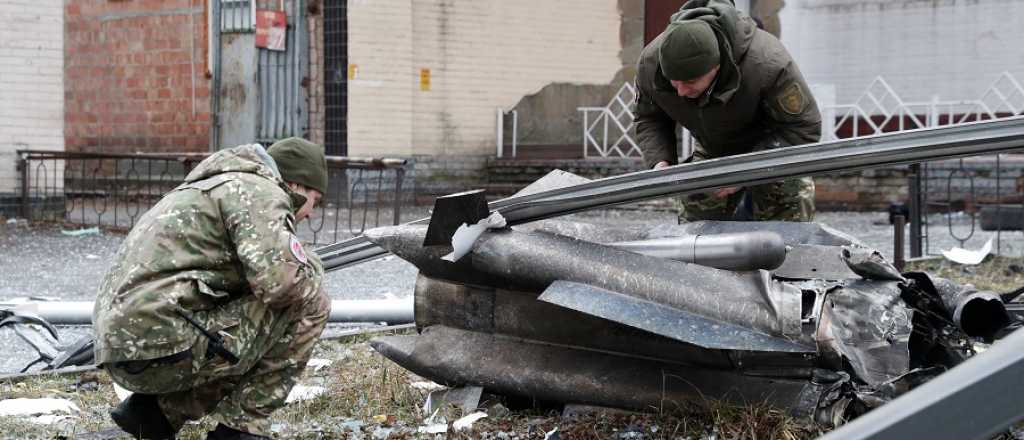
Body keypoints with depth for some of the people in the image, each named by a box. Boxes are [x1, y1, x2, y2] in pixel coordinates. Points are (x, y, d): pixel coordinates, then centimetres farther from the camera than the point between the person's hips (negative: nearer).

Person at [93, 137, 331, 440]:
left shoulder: (221, 188, 28)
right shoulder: (260, 191, -3)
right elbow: (281, 280, -18)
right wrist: (311, 268, 4)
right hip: (164, 345, -10)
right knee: (309, 304, -1)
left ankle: (157, 410, 14)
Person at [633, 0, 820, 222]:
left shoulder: (767, 64, -39)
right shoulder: (650, 63, -26)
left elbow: (804, 127, -29)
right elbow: (648, 119, -5)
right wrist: (659, 161, -26)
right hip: (712, 153, 4)